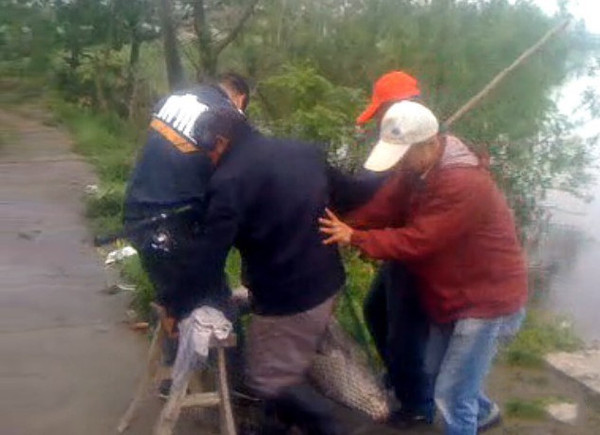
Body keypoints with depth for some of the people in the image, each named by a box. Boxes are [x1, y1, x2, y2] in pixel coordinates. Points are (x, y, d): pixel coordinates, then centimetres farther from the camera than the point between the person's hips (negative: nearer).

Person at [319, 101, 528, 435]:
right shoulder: (417, 167, -2)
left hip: (488, 299, -9)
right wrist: (341, 228, -18)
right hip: (452, 293, 9)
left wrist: (355, 239, -25)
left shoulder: (465, 183, -32)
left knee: (450, 395, -4)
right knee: (438, 371, 25)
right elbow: (383, 207, -5)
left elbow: (418, 240, -30)